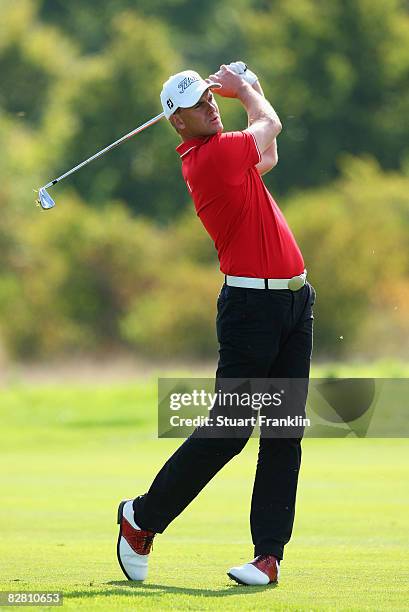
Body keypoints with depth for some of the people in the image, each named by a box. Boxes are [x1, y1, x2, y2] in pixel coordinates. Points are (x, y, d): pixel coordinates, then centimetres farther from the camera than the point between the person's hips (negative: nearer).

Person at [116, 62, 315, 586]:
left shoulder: (227, 154, 12)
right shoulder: (213, 155, -15)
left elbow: (266, 155, 34)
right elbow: (270, 124, 3)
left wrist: (248, 87, 27)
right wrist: (245, 90, 21)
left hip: (294, 301, 9)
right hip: (251, 303, -9)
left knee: (284, 434, 2)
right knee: (228, 432, -5)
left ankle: (269, 552, 0)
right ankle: (141, 518, 12)